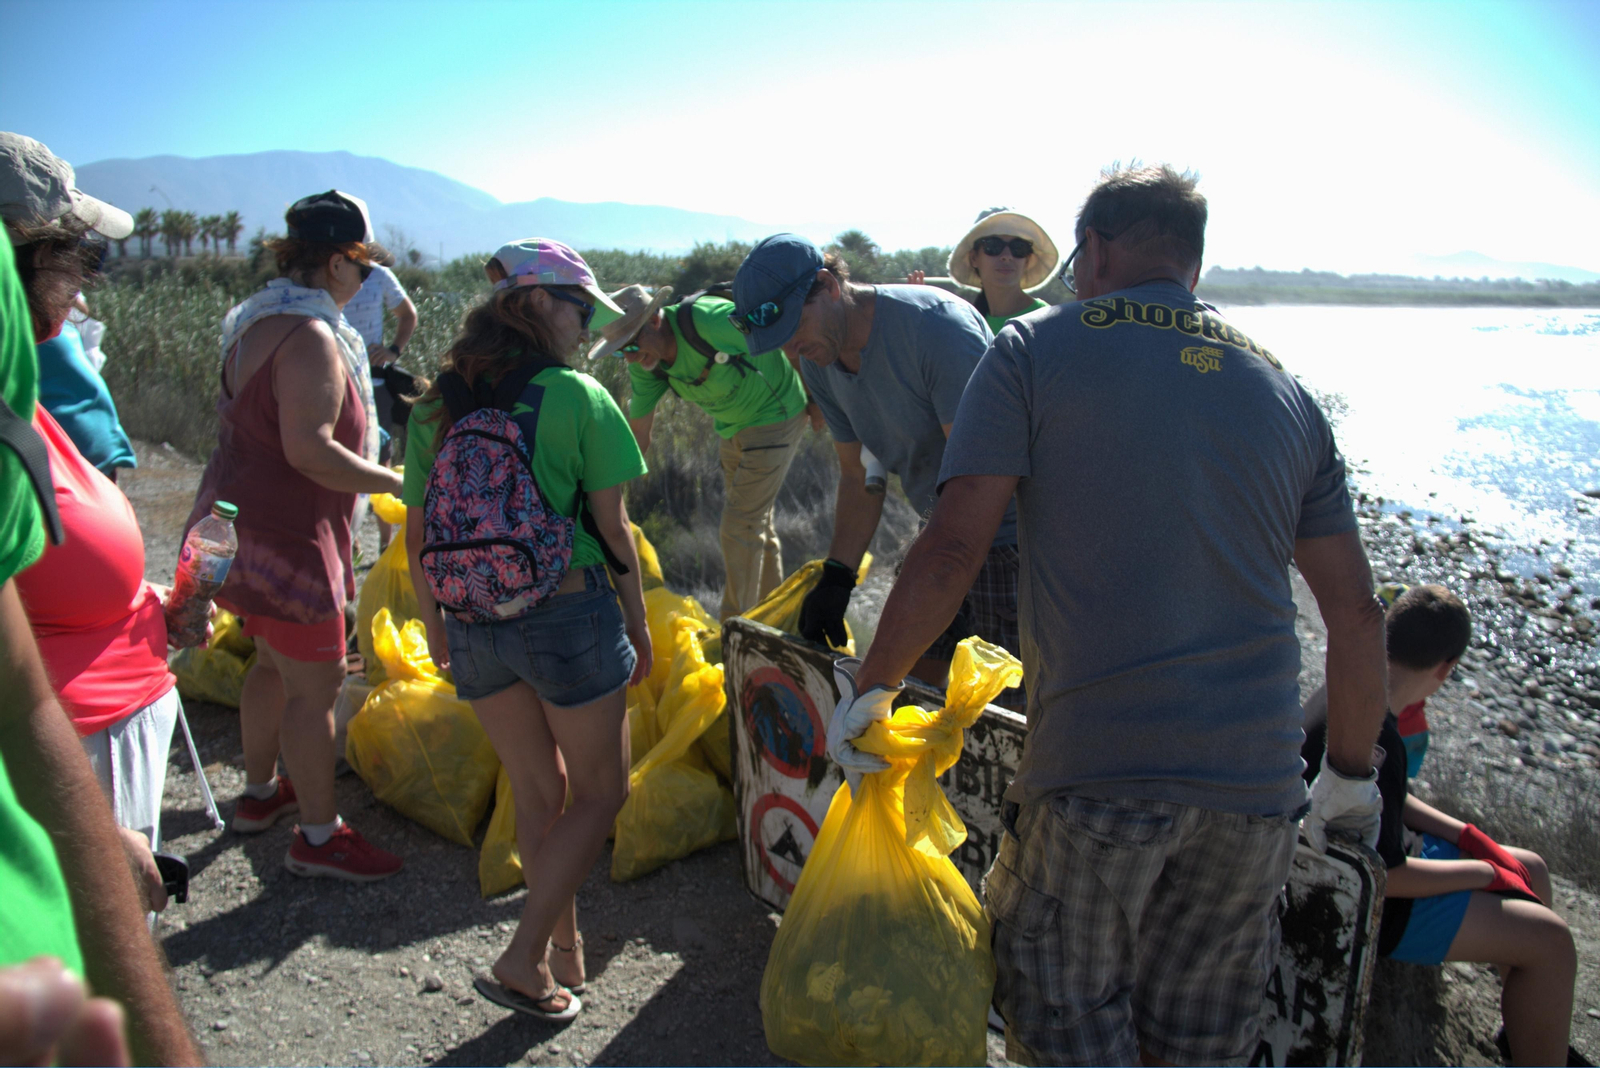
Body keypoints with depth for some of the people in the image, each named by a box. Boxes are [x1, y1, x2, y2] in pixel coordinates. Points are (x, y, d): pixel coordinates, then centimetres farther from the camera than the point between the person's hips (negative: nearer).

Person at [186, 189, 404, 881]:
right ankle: (319, 837, 10)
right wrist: (395, 482, -19)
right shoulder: (311, 337, -21)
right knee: (316, 682, -1)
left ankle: (258, 793, 40)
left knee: (276, 662, 24)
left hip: (242, 519, 11)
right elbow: (310, 449, -27)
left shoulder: (255, 323, 11)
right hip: (286, 535, -11)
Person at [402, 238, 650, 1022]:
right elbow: (612, 527, -7)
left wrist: (434, 625, 20)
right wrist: (639, 621, 5)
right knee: (599, 793, 13)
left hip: (474, 627, 5)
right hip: (568, 615, -5)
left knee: (536, 790, 20)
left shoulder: (434, 406, 4)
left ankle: (565, 951, 31)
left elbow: (418, 538, 7)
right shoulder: (578, 398, -9)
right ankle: (522, 962, 11)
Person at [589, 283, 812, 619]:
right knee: (757, 521, 18)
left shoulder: (712, 320, -33)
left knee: (740, 525, -9)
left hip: (775, 416, -7)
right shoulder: (645, 365, -10)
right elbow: (637, 435, -1)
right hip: (733, 426, 7)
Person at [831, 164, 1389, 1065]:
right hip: (1256, 783, 5)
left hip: (1095, 766, -5)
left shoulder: (1036, 350, 0)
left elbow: (951, 553, -9)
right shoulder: (1283, 389, 13)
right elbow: (1357, 612, 13)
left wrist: (870, 690, 4)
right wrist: (1351, 773, 24)